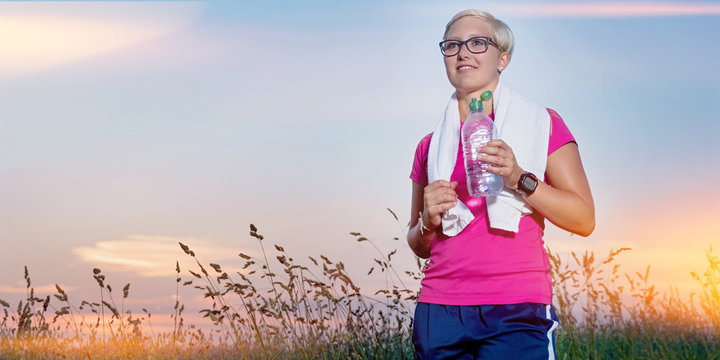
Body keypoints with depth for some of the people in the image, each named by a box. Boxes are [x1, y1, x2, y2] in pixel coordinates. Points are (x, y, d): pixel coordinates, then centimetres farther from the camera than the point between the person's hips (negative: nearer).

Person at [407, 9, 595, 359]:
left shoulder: (542, 123, 7)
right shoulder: (430, 146, 15)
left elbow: (584, 220, -1)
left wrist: (519, 179, -13)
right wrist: (429, 221, -1)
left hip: (516, 314, -3)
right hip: (439, 312, 3)